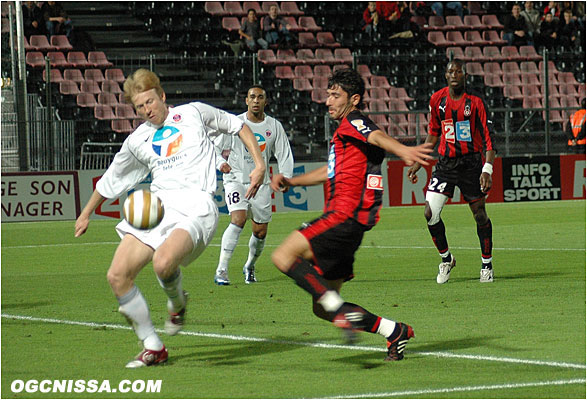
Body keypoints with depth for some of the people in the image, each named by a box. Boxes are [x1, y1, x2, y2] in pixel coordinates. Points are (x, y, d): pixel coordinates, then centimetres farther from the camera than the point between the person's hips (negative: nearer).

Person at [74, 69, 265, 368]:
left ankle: (177, 303, 4)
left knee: (163, 262, -34)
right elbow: (111, 180, 33)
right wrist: (86, 214, 38)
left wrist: (259, 164, 10)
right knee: (117, 276, -9)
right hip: (156, 207, 5)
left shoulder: (194, 114, 10)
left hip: (195, 206, -5)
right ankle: (152, 349, 4)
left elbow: (237, 126, 20)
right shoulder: (137, 141, 19)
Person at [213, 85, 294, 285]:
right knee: (238, 219, -25)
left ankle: (250, 267, 34)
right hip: (236, 179, -3)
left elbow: (284, 155, 11)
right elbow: (214, 147, 3)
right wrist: (221, 163, -17)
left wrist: (285, 178, -4)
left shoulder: (274, 126, 4)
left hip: (261, 184, 3)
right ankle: (221, 270, -25)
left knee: (260, 232, 5)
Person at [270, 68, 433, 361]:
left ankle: (344, 313, -25)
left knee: (284, 257, -23)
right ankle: (395, 331, 13)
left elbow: (377, 137, -27)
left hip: (346, 216, -10)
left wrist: (403, 151, -48)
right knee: (322, 308, 9)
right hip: (342, 219, 10)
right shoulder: (343, 133, 26)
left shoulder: (353, 122, -4)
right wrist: (290, 181, 33)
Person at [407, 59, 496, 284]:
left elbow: (488, 137, -9)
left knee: (480, 215, 0)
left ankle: (486, 265, 18)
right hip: (445, 164, 3)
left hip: (471, 163, -3)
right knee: (430, 213, -9)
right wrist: (418, 162, 16)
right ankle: (446, 259, 12)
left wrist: (487, 170, -20)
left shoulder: (475, 102, -8)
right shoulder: (437, 100, 4)